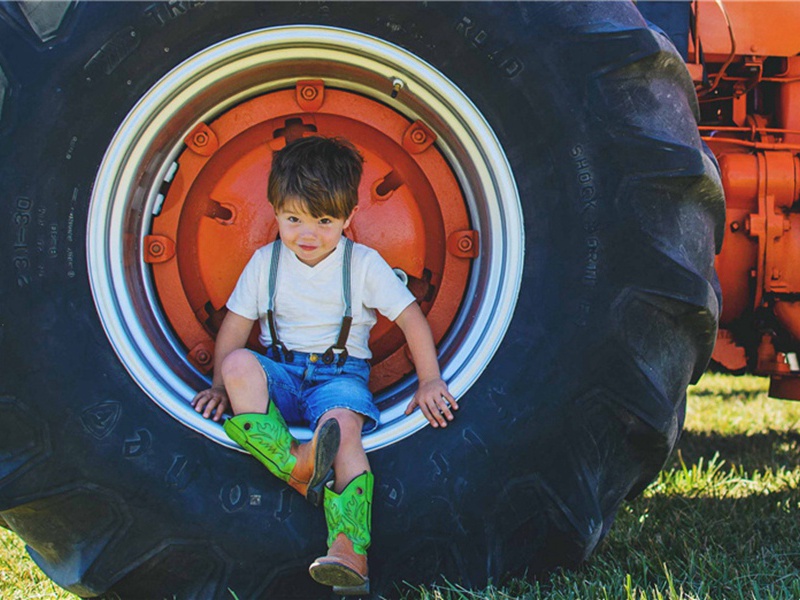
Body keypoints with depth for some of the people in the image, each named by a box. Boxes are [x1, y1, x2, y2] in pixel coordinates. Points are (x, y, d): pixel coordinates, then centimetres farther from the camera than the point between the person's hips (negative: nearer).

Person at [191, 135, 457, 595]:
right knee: (239, 364, -32)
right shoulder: (265, 262, 8)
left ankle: (350, 549, -47)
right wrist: (222, 386, -1)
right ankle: (294, 464, -44)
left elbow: (411, 318, 3)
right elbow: (235, 328, 10)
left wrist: (430, 381, -4)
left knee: (342, 424, -36)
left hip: (340, 373, -2)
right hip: (280, 371, 2)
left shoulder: (363, 264, 2)